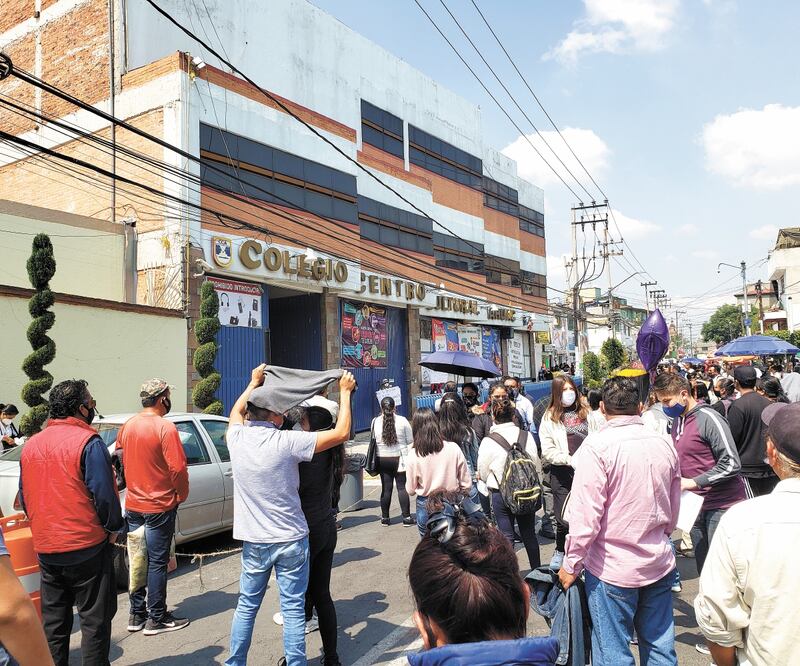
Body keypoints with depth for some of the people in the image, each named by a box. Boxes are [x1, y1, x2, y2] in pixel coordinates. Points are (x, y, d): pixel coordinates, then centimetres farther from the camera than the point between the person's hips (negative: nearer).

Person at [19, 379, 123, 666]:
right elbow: (104, 494, -16)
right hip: (86, 547, -6)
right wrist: (113, 528, -1)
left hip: (45, 548, 6)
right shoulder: (88, 442, -14)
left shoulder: (31, 444, 7)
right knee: (94, 620, 5)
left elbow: (24, 497, 14)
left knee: (53, 621, 17)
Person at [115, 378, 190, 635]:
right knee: (157, 563, 3)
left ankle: (136, 615, 25)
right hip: (159, 506, -6)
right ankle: (156, 619, 12)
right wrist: (181, 495, -4)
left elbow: (120, 459, 12)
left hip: (133, 505, 6)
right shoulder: (165, 427, -18)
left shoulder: (127, 425, 3)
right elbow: (178, 468, -20)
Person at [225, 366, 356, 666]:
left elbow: (236, 412, 21)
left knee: (246, 606, 18)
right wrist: (345, 392, 1)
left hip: (253, 542, 5)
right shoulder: (286, 442, -18)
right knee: (293, 610, 6)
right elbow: (341, 433, -12)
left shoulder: (237, 438, -5)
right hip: (291, 540, -4)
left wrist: (254, 382, 33)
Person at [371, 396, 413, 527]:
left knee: (386, 488, 9)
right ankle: (406, 517, 4)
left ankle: (385, 517, 16)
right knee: (402, 487, 3)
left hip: (382, 459, 2)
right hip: (399, 458, -2)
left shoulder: (376, 422, -3)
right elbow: (410, 440, -1)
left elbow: (373, 440, 4)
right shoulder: (402, 420, -8)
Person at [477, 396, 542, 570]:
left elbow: (483, 472, -2)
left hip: (500, 493, -3)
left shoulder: (489, 441, -13)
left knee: (506, 536, 8)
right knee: (529, 533, 17)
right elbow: (537, 464, 1)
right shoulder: (527, 436, -6)